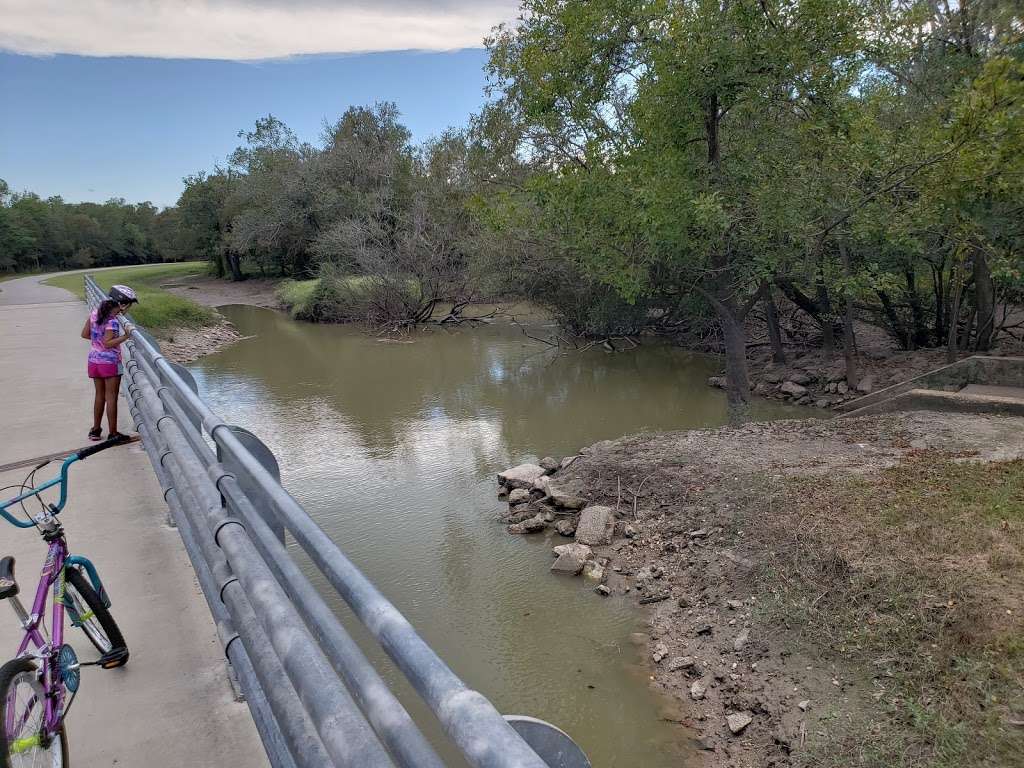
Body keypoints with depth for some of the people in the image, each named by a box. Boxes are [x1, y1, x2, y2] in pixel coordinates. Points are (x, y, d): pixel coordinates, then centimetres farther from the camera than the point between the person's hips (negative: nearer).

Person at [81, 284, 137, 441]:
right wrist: (125, 336, -23)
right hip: (110, 362, -8)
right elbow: (108, 344, -25)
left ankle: (95, 430, 25)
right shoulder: (113, 321, -21)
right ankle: (112, 433, 8)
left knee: (99, 395, 18)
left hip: (94, 360, 8)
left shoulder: (95, 312, 2)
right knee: (111, 397, 2)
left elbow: (84, 334, 7)